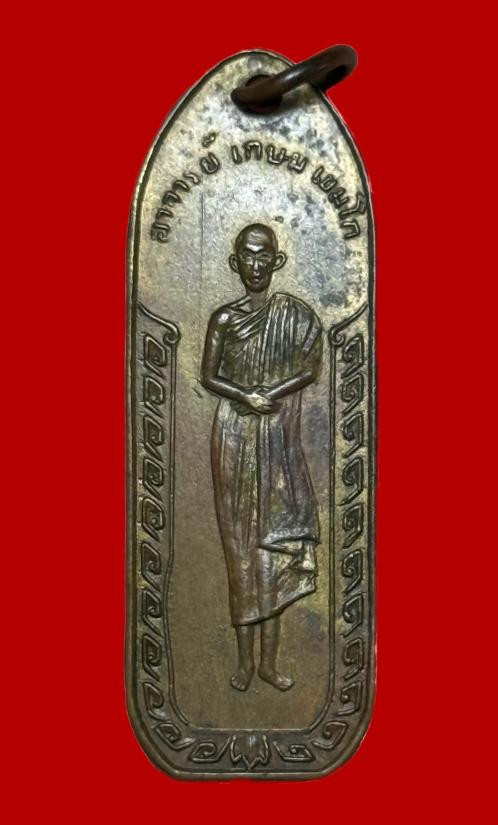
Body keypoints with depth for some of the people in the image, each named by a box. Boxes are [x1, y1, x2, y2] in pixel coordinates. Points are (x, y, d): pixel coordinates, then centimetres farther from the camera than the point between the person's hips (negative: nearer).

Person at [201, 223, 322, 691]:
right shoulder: (224, 318, 2)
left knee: (274, 536, 1)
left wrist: (270, 395, -16)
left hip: (278, 436, 0)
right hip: (234, 437, 0)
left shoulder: (294, 314, 1)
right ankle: (246, 659, 10)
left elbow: (310, 369, -2)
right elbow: (208, 377, 4)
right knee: (241, 536, 2)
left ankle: (269, 659, 11)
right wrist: (244, 395, -14)